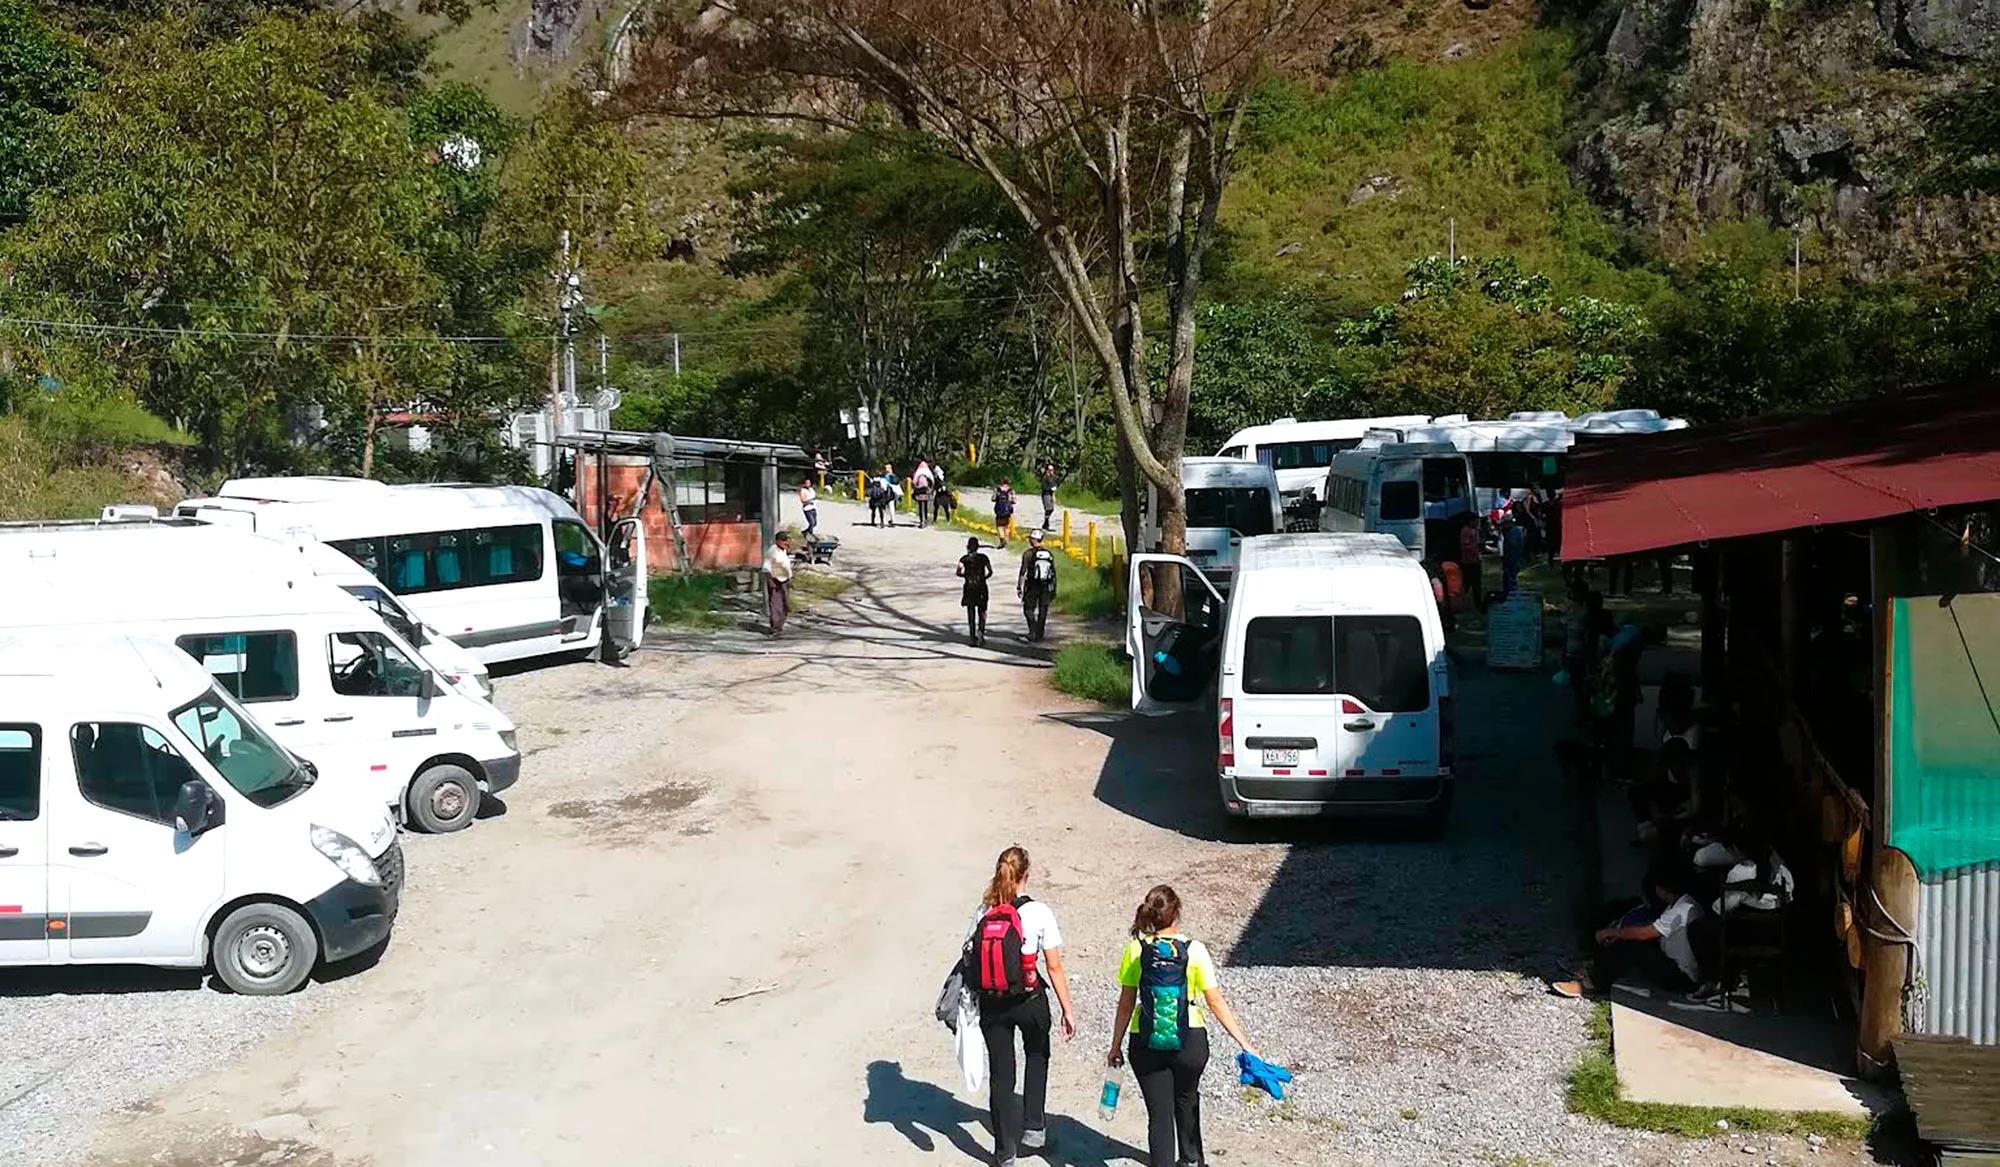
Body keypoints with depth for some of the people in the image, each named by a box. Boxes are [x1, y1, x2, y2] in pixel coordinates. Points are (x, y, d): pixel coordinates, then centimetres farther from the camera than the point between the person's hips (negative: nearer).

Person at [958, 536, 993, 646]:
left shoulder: (964, 559, 0)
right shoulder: (983, 557, 0)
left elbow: (958, 573, -12)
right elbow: (990, 572, -3)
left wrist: (965, 575, 8)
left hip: (969, 588, 1)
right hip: (981, 588, -1)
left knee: (971, 614, 7)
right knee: (982, 612, 10)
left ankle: (974, 639, 5)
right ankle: (981, 631, -15)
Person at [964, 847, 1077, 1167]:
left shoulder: (982, 913, -6)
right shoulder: (1038, 913, -14)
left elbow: (970, 960, -3)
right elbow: (1054, 968, -12)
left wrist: (972, 1005, 12)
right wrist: (1067, 1009, -4)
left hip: (991, 1004, 2)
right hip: (1030, 1001, -1)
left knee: (1000, 1073, 13)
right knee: (1037, 1057, 28)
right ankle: (1034, 1129, 30)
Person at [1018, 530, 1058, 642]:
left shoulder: (1028, 554, -8)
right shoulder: (1049, 554, 6)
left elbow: (1022, 572, -10)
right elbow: (1054, 573, 9)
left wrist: (1018, 587, -3)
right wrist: (1054, 590, 16)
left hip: (1032, 587, -4)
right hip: (1046, 587, 4)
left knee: (1028, 609, 5)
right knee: (1043, 611, 10)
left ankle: (1033, 631, -14)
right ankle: (1040, 634, 14)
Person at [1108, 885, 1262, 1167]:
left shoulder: (1136, 950, -6)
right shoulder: (1194, 951, -8)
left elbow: (1126, 1004, -2)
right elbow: (1216, 1001, -9)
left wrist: (1116, 1046, 8)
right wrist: (1245, 1043, -5)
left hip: (1146, 1045, -1)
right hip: (1190, 1042, 1)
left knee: (1159, 1113, 5)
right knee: (1186, 1101, 27)